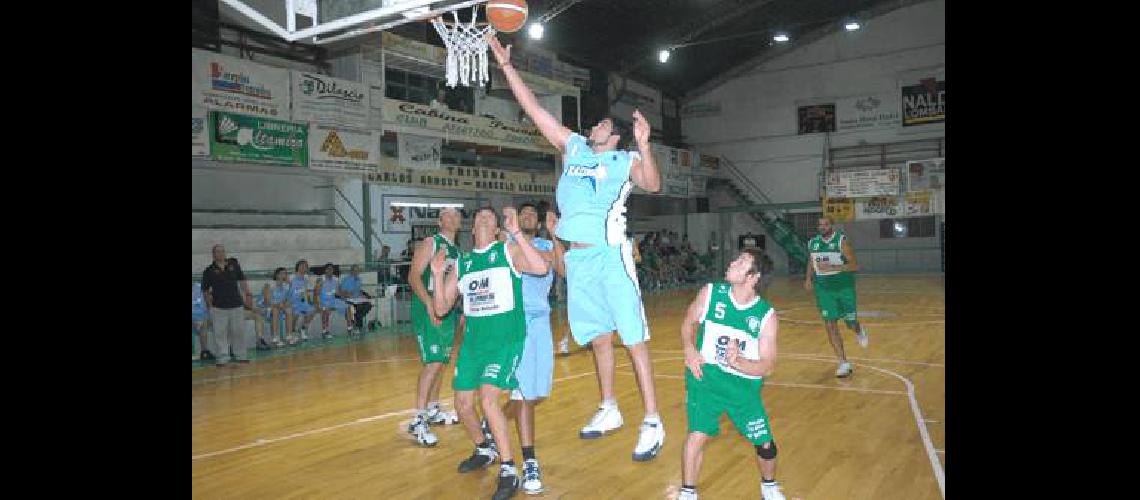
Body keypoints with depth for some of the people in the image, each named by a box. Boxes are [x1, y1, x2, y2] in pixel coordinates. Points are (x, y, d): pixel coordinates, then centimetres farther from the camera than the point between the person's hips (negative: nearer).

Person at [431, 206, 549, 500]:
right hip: (473, 341, 6)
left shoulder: (509, 250, -3)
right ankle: (484, 451, 38)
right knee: (463, 404, 10)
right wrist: (438, 274, -5)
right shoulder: (461, 263, 11)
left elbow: (542, 268, -22)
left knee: (488, 399, -20)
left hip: (507, 340, -6)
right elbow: (442, 308, 11)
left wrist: (516, 233, -26)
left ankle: (509, 473, -7)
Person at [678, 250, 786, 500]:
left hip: (744, 384, 1)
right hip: (706, 376, -1)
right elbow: (688, 323, 8)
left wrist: (737, 362, -28)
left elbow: (766, 367, -9)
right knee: (698, 434, -13)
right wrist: (689, 348, -11)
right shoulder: (710, 293, -9)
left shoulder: (767, 315, -10)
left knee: (765, 443, 5)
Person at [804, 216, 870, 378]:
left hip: (844, 287, -3)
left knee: (850, 323, 6)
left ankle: (859, 331, 46)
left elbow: (854, 266, -16)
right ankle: (843, 363, 5)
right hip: (823, 289, 3)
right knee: (830, 325, -3)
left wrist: (832, 268, -26)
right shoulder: (812, 242, 3)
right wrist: (808, 277, 8)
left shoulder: (842, 241, -12)